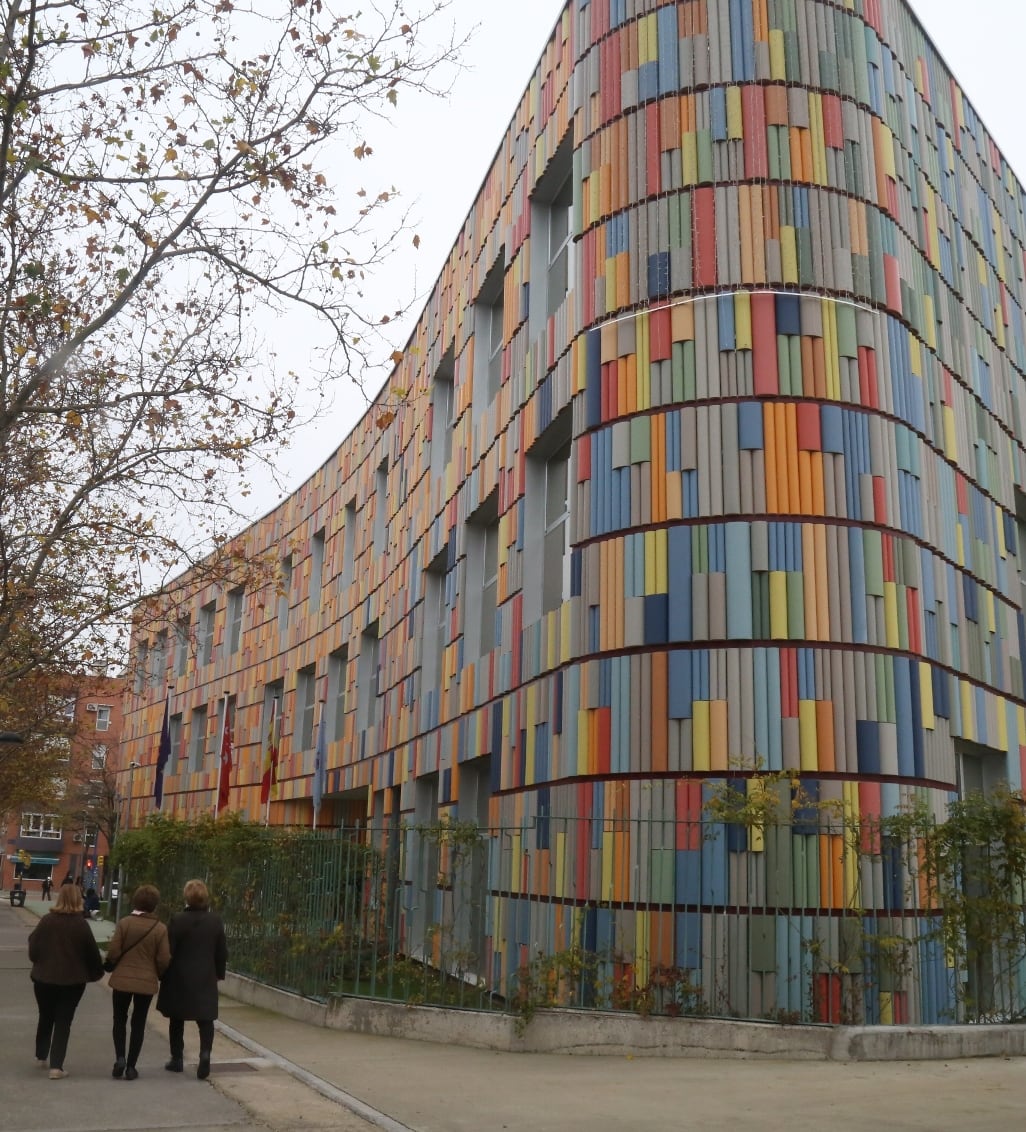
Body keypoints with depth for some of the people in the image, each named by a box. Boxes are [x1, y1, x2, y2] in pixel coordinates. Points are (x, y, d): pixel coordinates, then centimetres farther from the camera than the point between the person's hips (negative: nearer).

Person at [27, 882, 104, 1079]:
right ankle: (56, 1066, -2)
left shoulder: (46, 920, -7)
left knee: (45, 1018, 22)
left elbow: (33, 948, -1)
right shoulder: (81, 924, -12)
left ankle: (41, 1056, 37)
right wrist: (96, 972, 10)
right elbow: (92, 952, -7)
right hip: (72, 980, -2)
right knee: (63, 1022, 4)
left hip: (44, 978, 3)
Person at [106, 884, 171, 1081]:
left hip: (122, 978, 0)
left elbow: (113, 952, -10)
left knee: (120, 1019, 18)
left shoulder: (124, 923, -10)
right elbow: (164, 960, -7)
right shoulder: (160, 929, -8)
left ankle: (120, 1058, 3)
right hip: (147, 981, 0)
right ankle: (131, 1066, 11)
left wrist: (112, 965, 12)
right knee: (138, 1023, 11)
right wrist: (158, 975, 13)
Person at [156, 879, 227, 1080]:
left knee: (177, 1020, 14)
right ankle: (205, 1052, -15)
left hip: (179, 978, -2)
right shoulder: (216, 921, -1)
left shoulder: (178, 920, -13)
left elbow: (168, 951, -10)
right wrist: (219, 973, 16)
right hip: (206, 979, 2)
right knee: (205, 1019, 6)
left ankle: (177, 1059, 21)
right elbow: (222, 952, 5)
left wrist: (163, 974, 2)